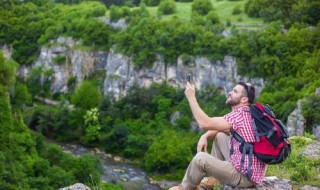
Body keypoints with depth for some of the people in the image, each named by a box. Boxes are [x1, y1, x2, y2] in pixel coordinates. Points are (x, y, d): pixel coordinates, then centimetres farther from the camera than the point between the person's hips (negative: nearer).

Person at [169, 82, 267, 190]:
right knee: (219, 136, 17)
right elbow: (219, 128, 19)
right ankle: (213, 181, 20)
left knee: (200, 158, -11)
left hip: (246, 176, -10)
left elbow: (204, 123, -25)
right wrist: (205, 136, -3)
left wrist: (191, 97, -16)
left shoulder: (240, 115, -21)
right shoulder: (245, 113, 11)